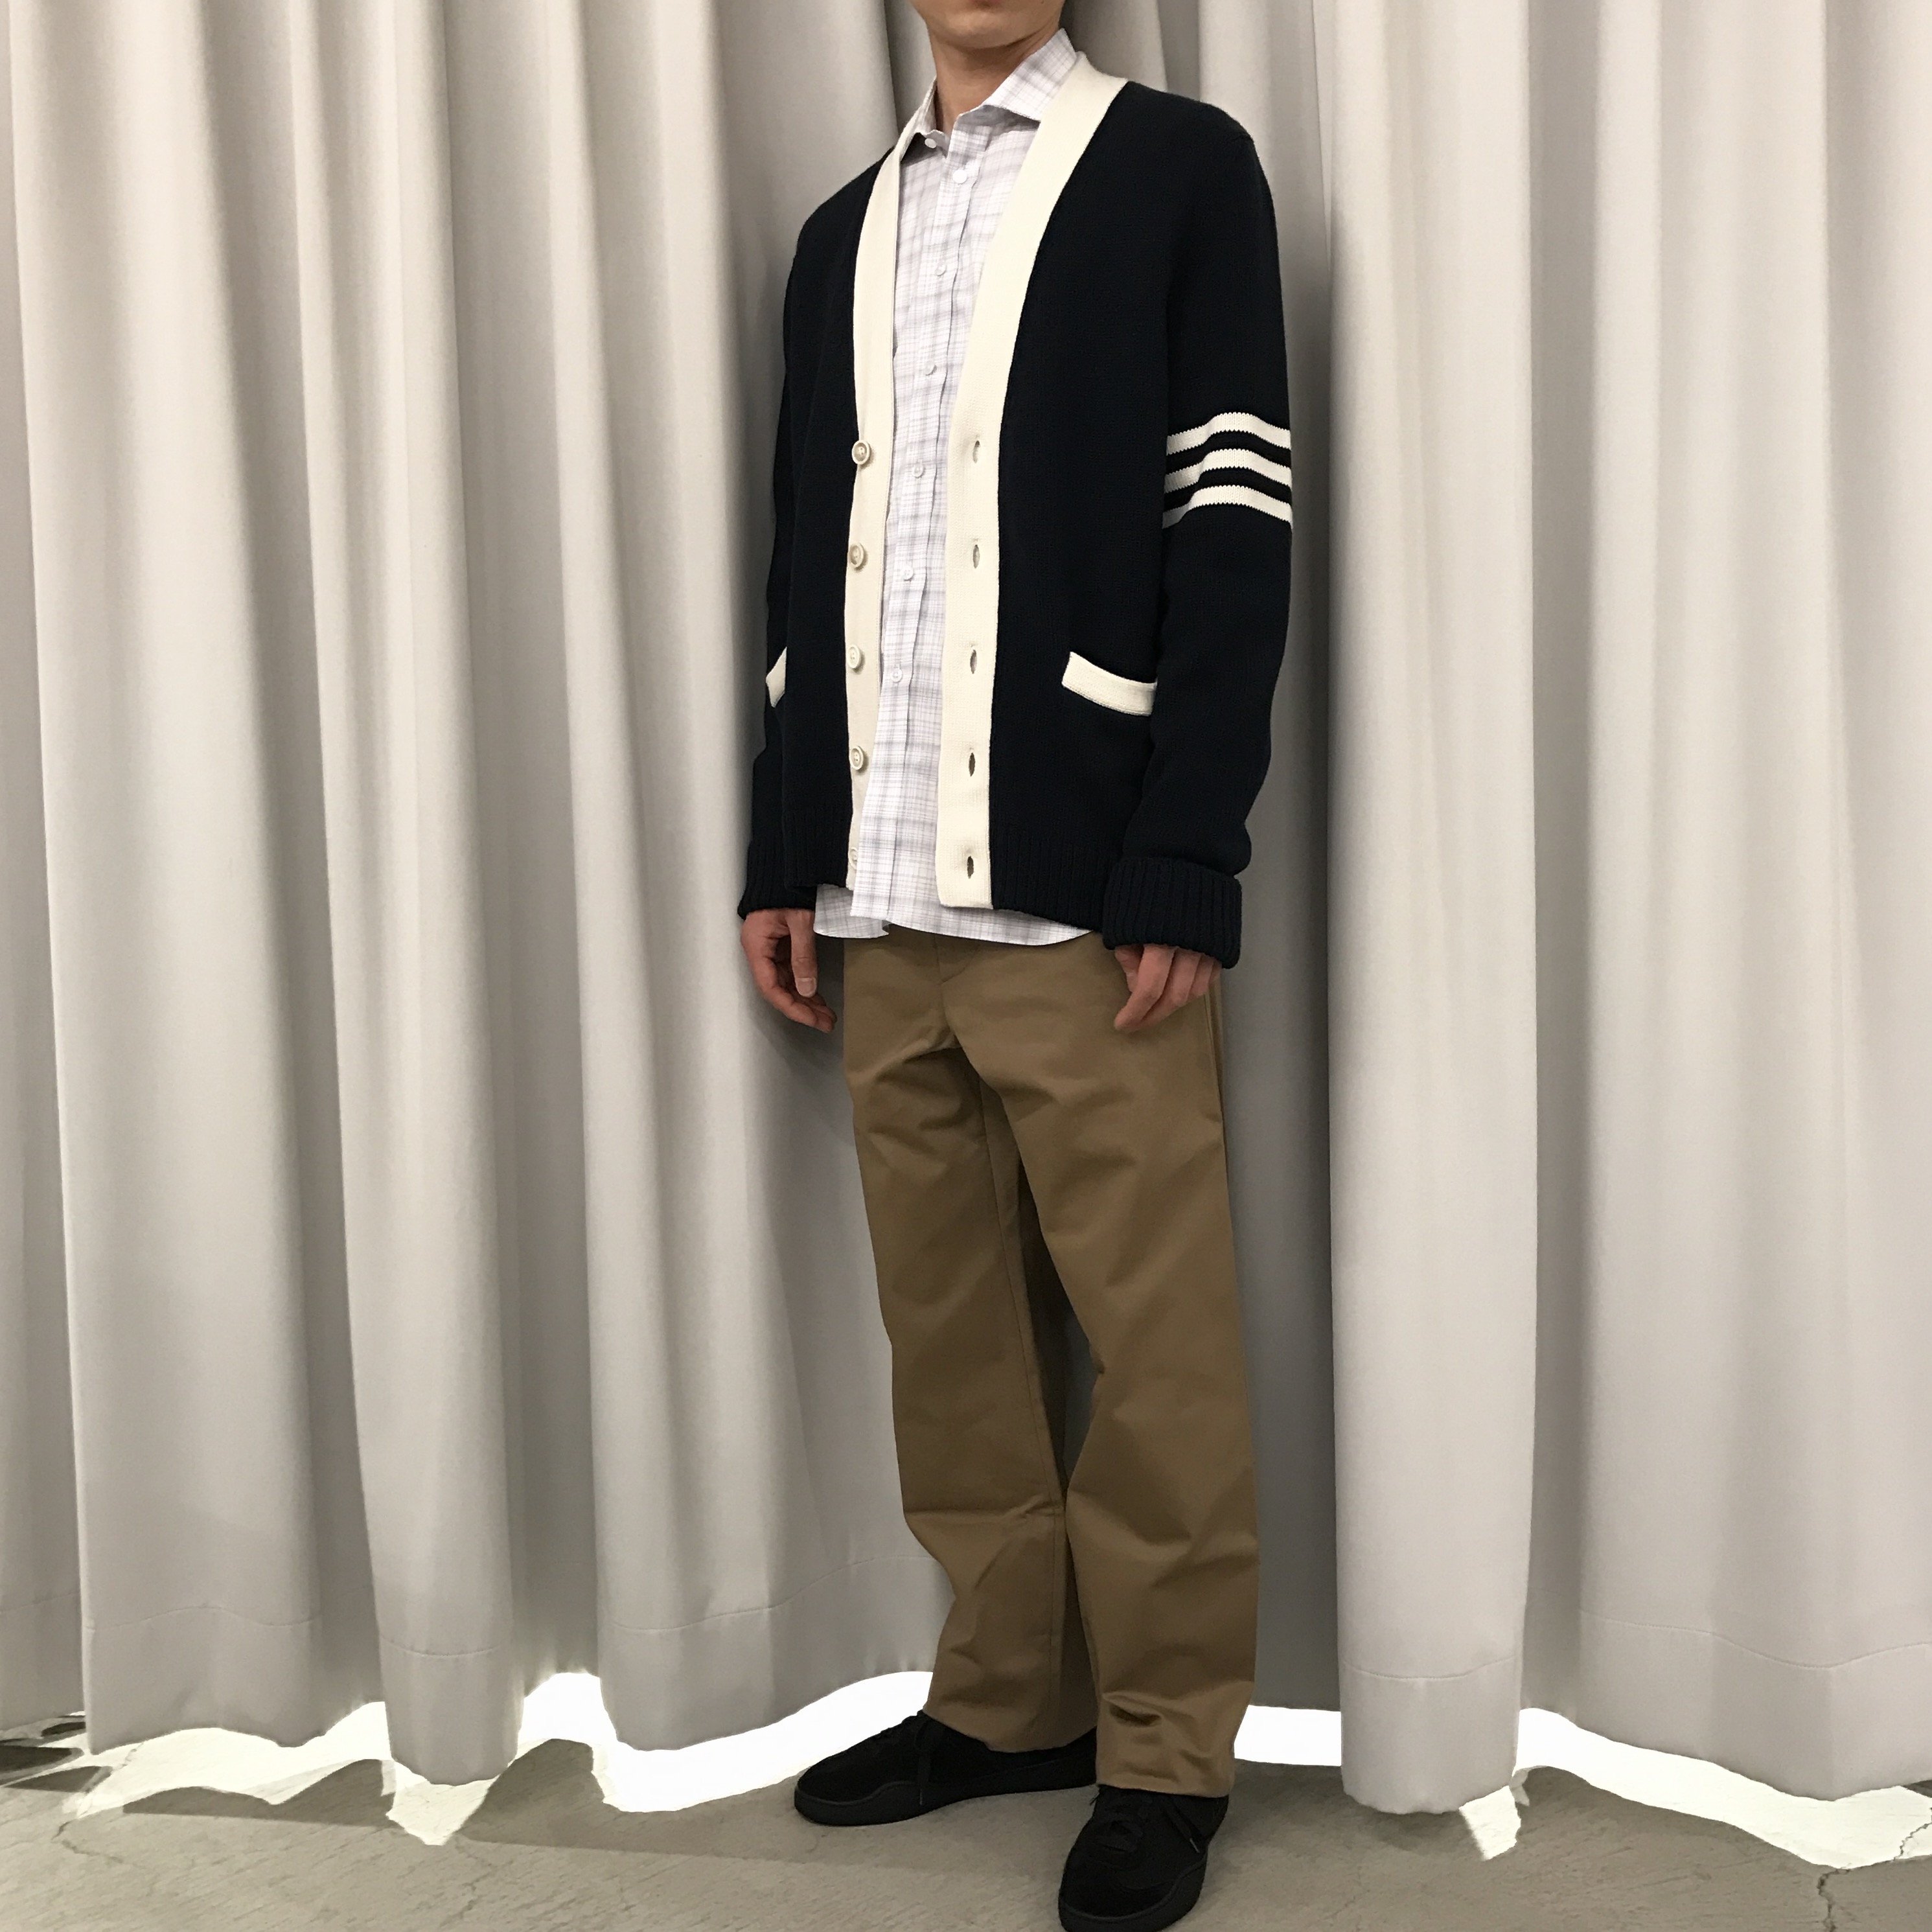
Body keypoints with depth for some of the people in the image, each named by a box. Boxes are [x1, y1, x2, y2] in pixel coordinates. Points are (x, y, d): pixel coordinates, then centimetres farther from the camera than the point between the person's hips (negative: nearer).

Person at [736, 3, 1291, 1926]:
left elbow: (1234, 542, -5)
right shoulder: (843, 230, 20)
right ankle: (1009, 1694, 26)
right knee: (947, 1332, 11)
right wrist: (782, 859, 11)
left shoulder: (1179, 167, 4)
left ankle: (1166, 1748, 16)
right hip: (885, 896, 5)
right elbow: (805, 564, 18)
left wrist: (1185, 873, -13)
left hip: (1080, 890, -5)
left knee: (1152, 1340, 1)